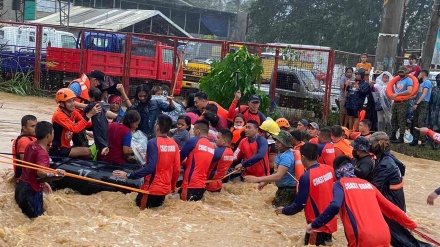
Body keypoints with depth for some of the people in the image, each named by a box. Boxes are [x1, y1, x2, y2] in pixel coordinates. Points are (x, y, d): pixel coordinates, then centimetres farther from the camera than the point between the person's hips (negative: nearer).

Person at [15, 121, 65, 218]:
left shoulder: (30, 146, 6)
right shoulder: (42, 153, -21)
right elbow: (40, 172, -39)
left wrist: (42, 182, 23)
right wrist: (53, 174, -58)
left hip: (21, 186, 9)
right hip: (32, 191, -9)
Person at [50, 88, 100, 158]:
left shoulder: (73, 112, 3)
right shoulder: (59, 115, -20)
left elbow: (88, 125, -2)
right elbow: (75, 129, -32)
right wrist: (90, 114, -34)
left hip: (66, 147, 8)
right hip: (57, 150, -8)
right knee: (87, 151, -22)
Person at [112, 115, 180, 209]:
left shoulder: (153, 142, -17)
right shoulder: (174, 144, -1)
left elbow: (150, 167, -25)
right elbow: (177, 169, 4)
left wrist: (128, 175, -23)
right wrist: (173, 186, 20)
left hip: (152, 188, -5)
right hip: (166, 188, 6)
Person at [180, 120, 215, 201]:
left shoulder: (193, 141, -7)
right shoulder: (212, 147, 11)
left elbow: (180, 158, 1)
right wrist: (186, 168, 24)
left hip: (190, 185, -7)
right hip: (202, 185, 7)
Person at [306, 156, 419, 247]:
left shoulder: (340, 184, 6)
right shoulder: (368, 184, 21)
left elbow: (335, 206, -14)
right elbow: (390, 208, 26)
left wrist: (314, 225, -5)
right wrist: (411, 225, 38)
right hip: (385, 237, 6)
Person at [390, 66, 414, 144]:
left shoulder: (408, 80, -7)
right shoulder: (398, 80, 17)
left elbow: (409, 91, -22)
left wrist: (397, 94, -20)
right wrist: (392, 95, 10)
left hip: (403, 102, -8)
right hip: (395, 102, 8)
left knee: (401, 120, -7)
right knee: (393, 119, 12)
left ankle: (401, 137, -5)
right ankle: (393, 136, 19)